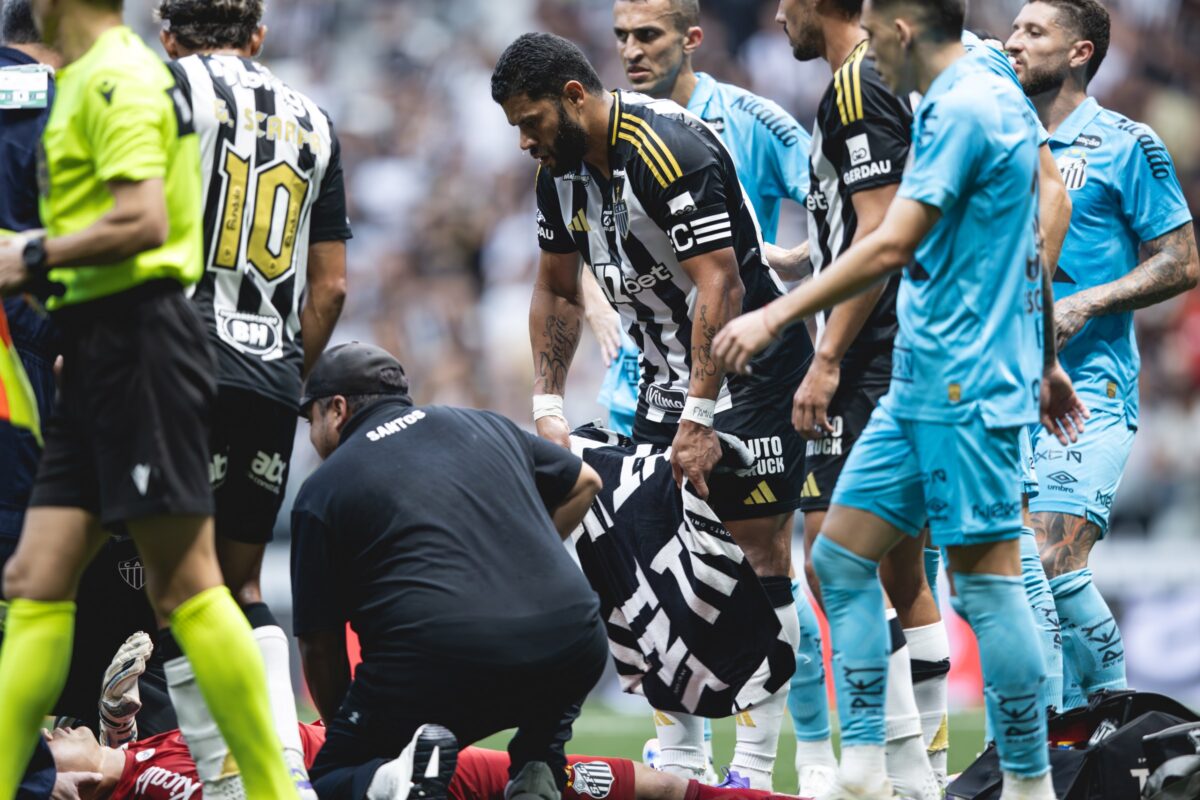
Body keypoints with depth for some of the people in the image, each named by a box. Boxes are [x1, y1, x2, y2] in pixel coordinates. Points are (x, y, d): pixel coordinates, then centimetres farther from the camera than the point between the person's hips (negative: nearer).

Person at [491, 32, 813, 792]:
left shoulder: (669, 149, -24)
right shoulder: (562, 168, 4)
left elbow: (720, 285, -27)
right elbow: (557, 292, 17)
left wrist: (699, 417, -27)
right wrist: (548, 406, 8)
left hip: (749, 367, -9)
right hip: (666, 377, 9)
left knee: (759, 558, -6)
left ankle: (756, 766, -5)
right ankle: (682, 759, 11)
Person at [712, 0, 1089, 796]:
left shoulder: (961, 110, -15)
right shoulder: (1001, 99, 15)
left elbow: (893, 246, -21)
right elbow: (1031, 244, 23)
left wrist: (776, 317, -19)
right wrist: (1045, 362, 30)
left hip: (965, 386, -10)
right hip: (924, 382, 10)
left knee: (986, 577, -6)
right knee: (842, 553, 7)